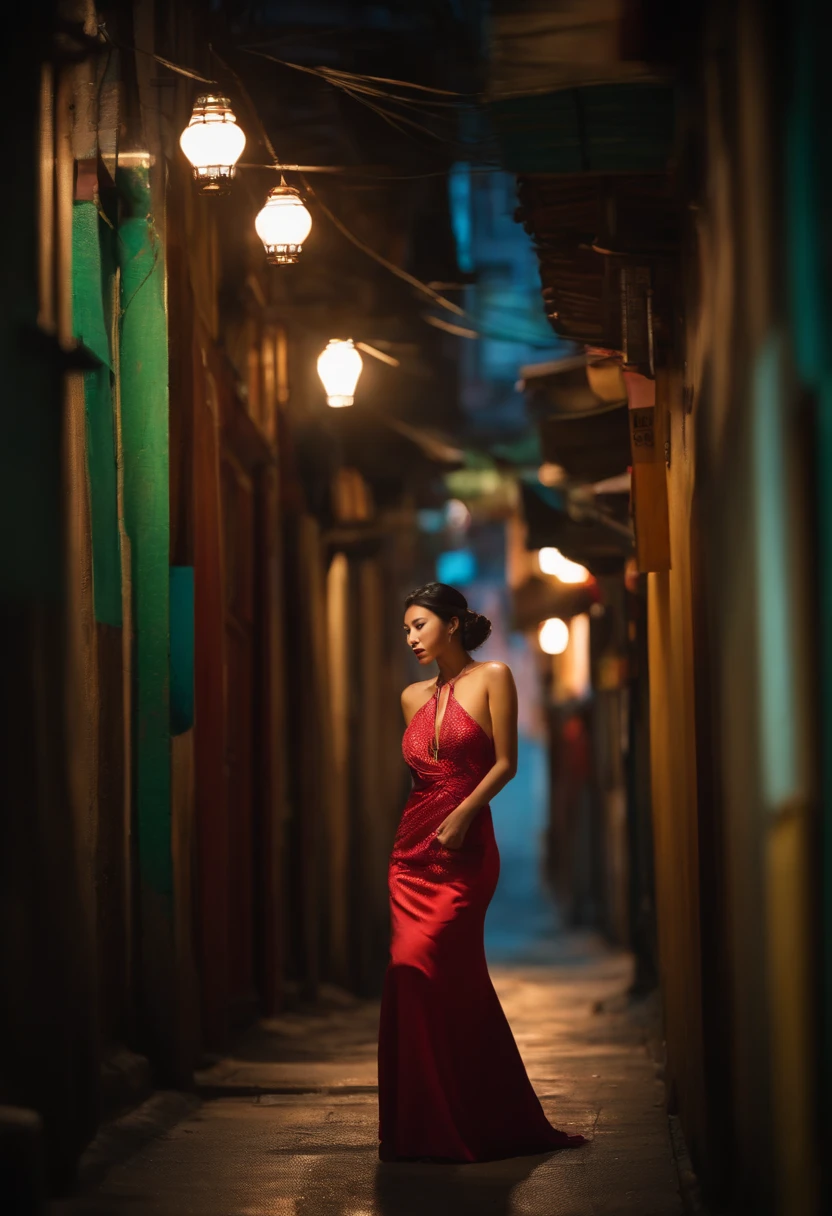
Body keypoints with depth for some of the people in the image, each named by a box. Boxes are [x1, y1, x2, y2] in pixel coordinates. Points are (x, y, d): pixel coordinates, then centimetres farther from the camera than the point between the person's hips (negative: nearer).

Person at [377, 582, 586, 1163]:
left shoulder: (492, 678, 0)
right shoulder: (413, 697, 16)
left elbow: (506, 762, -5)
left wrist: (463, 813, -16)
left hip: (464, 849, -5)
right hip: (412, 848, 5)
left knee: (415, 969, -16)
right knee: (457, 984, 3)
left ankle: (427, 1130, -8)